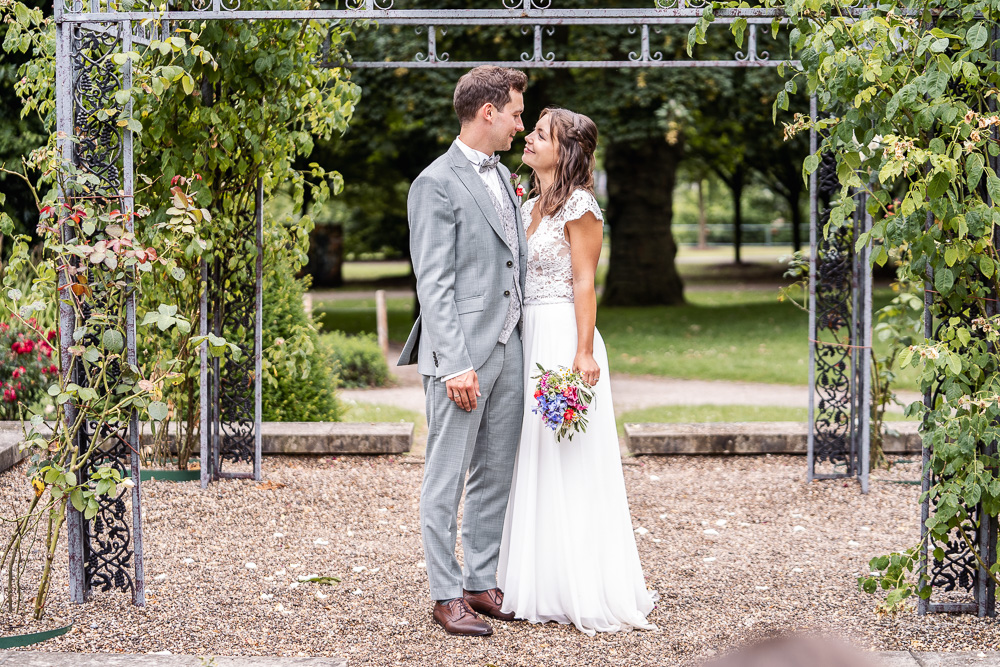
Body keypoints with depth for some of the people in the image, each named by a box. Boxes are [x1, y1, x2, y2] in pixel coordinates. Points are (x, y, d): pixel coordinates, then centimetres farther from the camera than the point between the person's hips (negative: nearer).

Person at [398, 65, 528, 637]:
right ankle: (447, 594, 6)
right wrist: (455, 364, -20)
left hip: (509, 348, 8)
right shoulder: (438, 183, -10)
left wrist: (527, 343, 12)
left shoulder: (502, 176, 17)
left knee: (496, 477, 13)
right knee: (447, 480, 0)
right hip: (464, 353, -8)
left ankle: (483, 583, 22)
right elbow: (434, 284, -14)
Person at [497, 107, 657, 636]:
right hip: (527, 337, 8)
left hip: (563, 339, -8)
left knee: (567, 466, -5)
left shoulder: (579, 205, -8)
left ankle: (587, 591, 2)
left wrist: (583, 352, -18)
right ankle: (540, 586, 16)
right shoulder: (529, 206, 16)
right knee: (532, 464, 9)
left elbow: (584, 283, -13)